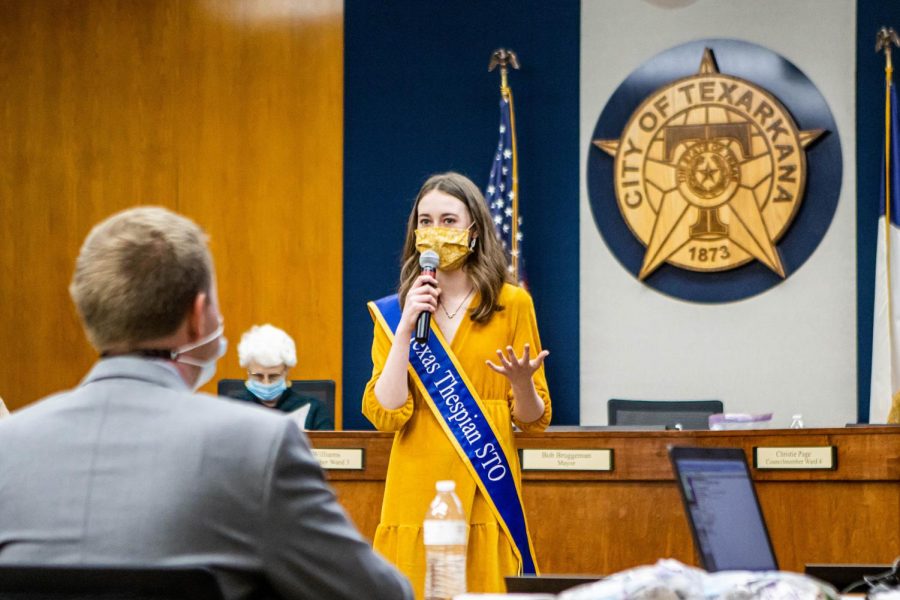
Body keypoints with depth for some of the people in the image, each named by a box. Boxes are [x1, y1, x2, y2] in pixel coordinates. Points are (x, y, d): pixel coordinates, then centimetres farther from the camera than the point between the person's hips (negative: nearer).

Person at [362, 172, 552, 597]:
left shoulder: (511, 305, 3)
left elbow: (534, 420, 4)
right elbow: (385, 415, -4)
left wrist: (522, 382, -17)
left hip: (486, 496, -1)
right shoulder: (394, 312, 7)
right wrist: (406, 327, -8)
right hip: (416, 494, 1)